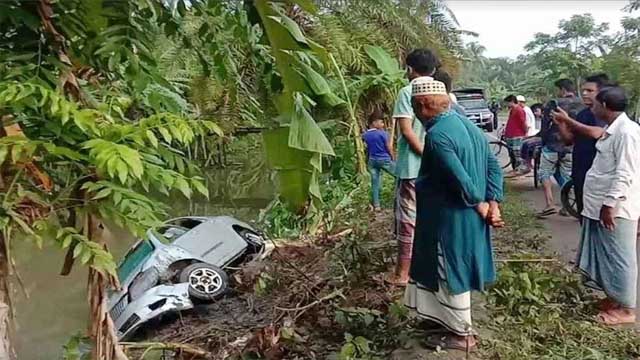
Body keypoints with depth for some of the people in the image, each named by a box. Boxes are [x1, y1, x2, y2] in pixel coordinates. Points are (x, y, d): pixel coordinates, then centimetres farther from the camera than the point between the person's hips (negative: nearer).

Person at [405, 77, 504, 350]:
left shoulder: (436, 135, -24)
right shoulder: (467, 125, 5)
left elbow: (462, 180, -27)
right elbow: (494, 167, 5)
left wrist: (481, 207, -12)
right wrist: (493, 204, -1)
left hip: (450, 219, -9)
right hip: (469, 216, 9)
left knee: (451, 273, 8)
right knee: (455, 270, 23)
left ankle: (462, 333, 24)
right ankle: (448, 316, 41)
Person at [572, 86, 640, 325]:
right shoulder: (612, 130, 12)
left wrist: (610, 204, -23)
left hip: (615, 208, -10)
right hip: (602, 205, 10)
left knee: (619, 257, 1)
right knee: (607, 256, 18)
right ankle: (614, 298, 31)